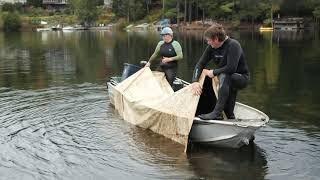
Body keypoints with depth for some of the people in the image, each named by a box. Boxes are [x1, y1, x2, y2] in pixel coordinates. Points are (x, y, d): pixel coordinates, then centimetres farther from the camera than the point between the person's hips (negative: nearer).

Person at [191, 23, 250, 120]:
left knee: (224, 76, -34)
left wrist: (214, 72, -20)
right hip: (228, 79, 8)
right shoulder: (211, 47, -3)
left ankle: (217, 113, -37)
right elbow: (200, 64, -4)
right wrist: (195, 81, -19)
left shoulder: (233, 45, -23)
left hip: (242, 78, -8)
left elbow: (231, 68, -33)